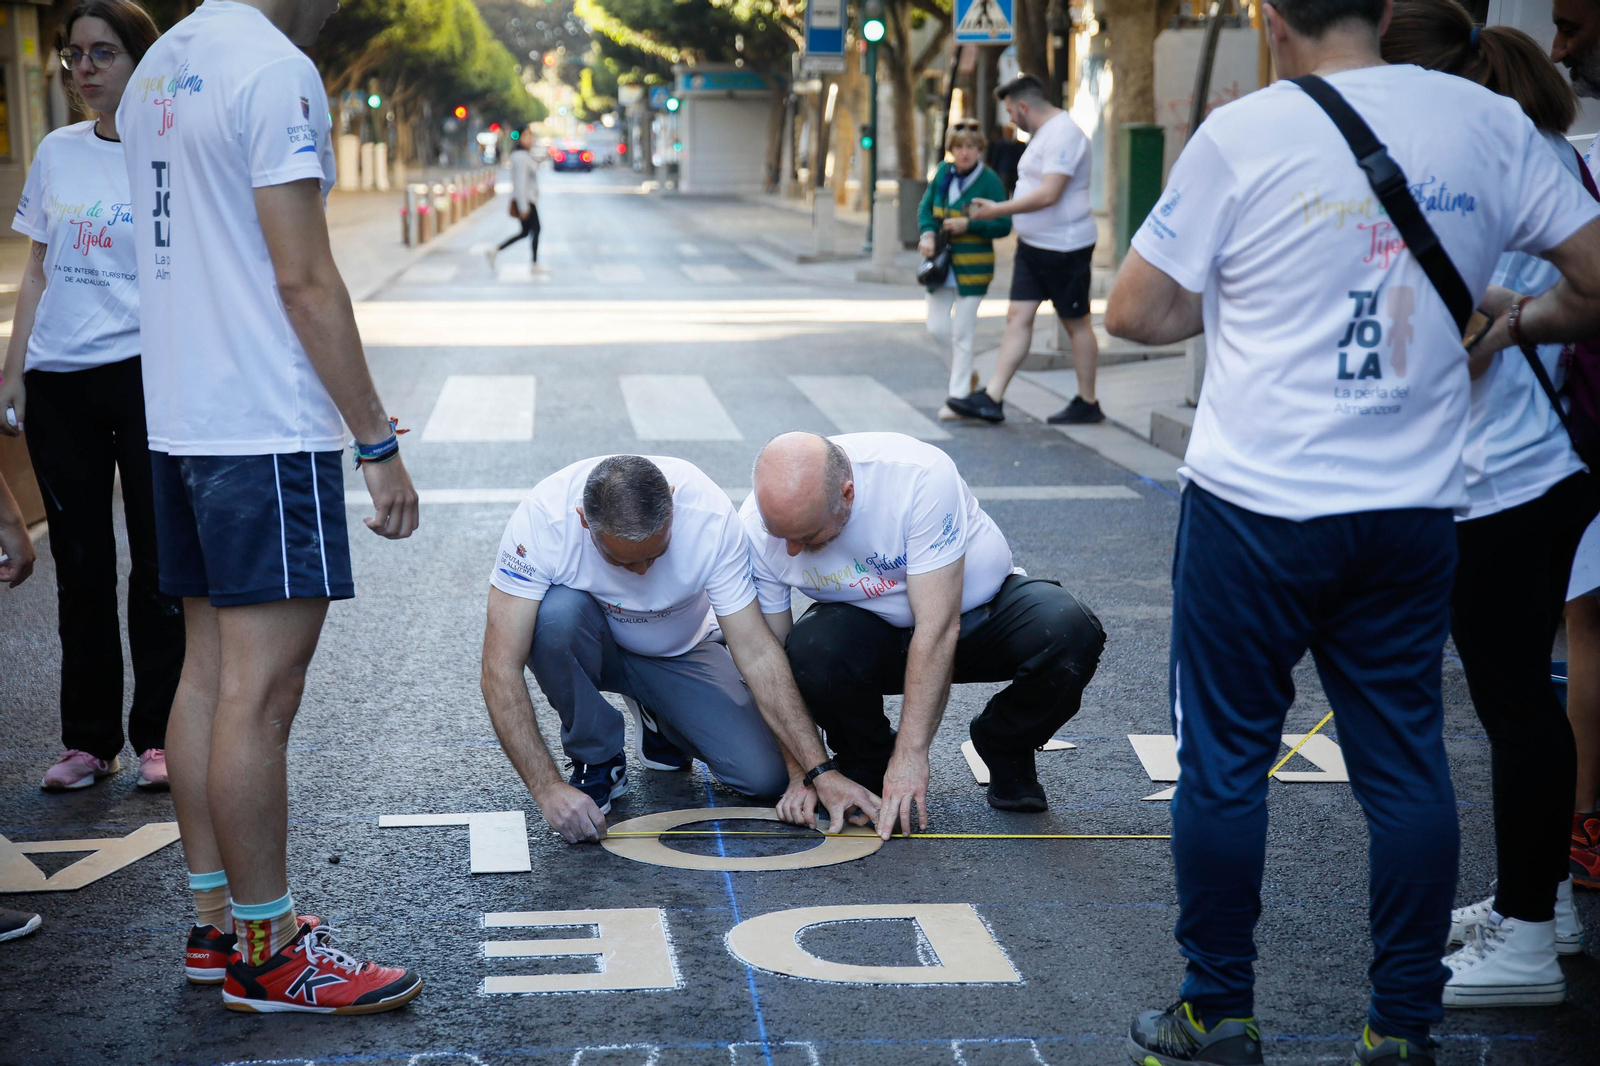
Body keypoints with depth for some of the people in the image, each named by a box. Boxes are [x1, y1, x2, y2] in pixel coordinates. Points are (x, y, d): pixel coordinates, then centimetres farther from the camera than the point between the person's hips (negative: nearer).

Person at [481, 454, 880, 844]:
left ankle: (659, 718, 14)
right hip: (594, 648, -1)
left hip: (681, 651, 1)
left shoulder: (711, 516, -31)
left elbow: (756, 653, -26)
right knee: (557, 612, -37)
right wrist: (548, 789, -41)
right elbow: (501, 669, -33)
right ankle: (597, 760, -9)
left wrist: (817, 770, -29)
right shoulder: (541, 520, -33)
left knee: (764, 775, -19)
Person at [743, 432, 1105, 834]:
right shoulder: (757, 529, -23)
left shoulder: (919, 477, -34)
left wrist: (910, 752, -33)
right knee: (810, 650, -33)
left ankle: (1004, 747, -1)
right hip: (872, 630, 2)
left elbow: (938, 630, -33)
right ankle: (867, 763, -1)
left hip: (978, 608, -1)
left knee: (1069, 633, -32)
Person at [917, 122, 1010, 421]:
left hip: (972, 265, -5)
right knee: (937, 327, 5)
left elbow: (1003, 225, -10)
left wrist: (968, 224, -20)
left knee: (962, 333, -2)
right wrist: (927, 232, -7)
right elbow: (926, 208, 12)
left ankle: (958, 397, 5)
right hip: (941, 262, 5)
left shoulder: (989, 180, -10)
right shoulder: (943, 173, 3)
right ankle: (967, 375, 29)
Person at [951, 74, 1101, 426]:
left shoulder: (1063, 134, -18)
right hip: (1033, 244, 10)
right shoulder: (1043, 133, 15)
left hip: (1065, 248, -10)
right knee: (1018, 317, 3)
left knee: (1076, 323, 2)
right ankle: (992, 399, -1)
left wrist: (997, 210, -19)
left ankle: (1088, 404, 12)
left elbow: (1048, 195, -26)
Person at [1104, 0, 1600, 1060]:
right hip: (1414, 507, 3)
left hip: (1256, 505, -3)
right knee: (1407, 764, 11)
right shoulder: (1489, 125, 1)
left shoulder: (1242, 133, -8)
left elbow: (1134, 311, -5)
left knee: (1224, 761, 9)